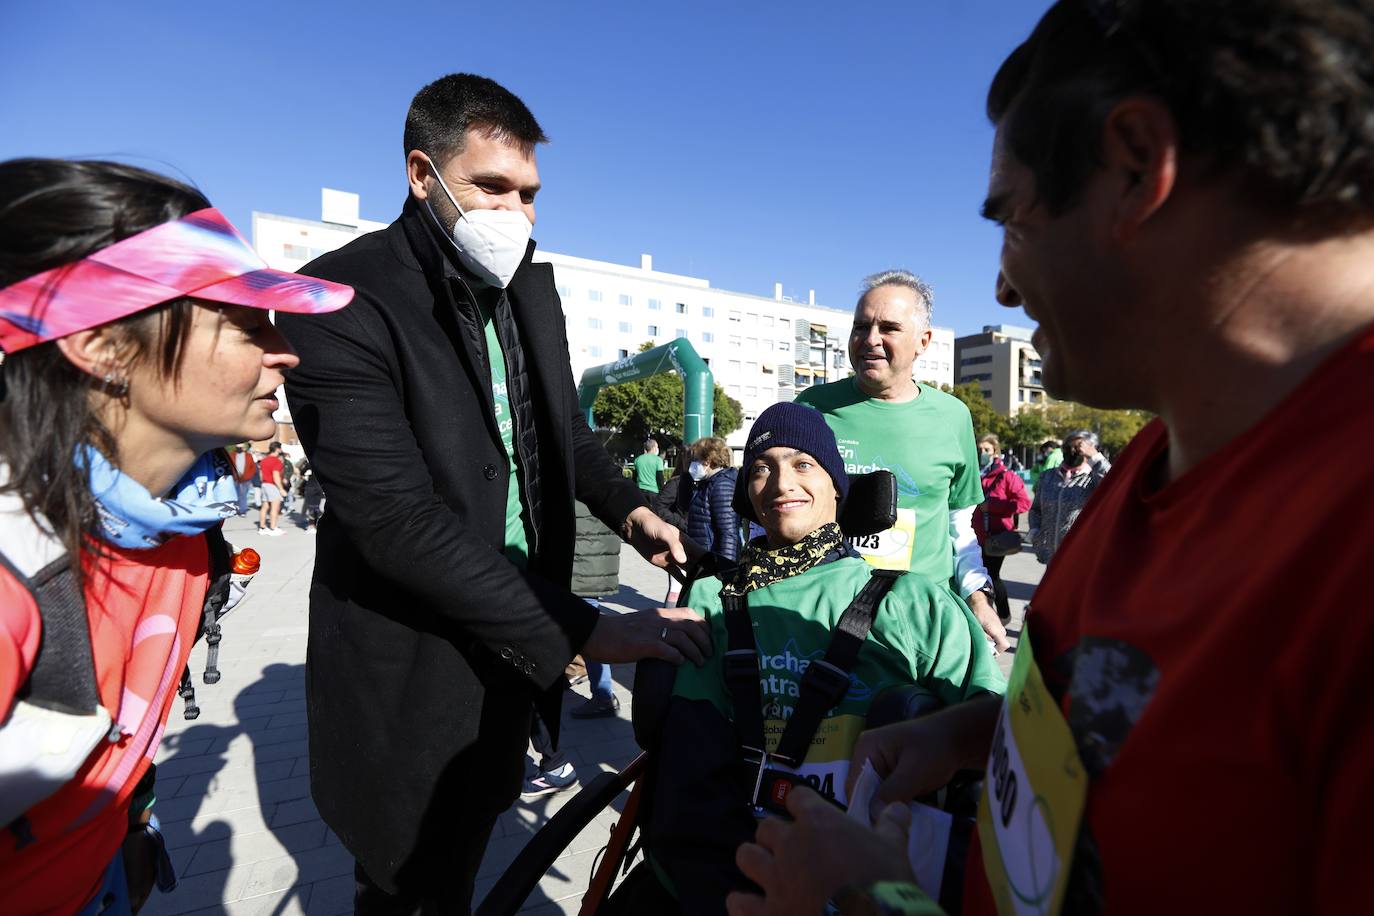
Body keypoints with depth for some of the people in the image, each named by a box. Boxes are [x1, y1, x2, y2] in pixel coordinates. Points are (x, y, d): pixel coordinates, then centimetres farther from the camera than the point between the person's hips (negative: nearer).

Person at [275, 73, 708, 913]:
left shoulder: (528, 281, 4)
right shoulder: (342, 299, -19)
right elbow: (397, 521, -27)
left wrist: (628, 507, -6)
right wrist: (583, 631, -27)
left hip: (513, 643, 6)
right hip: (413, 671, -6)